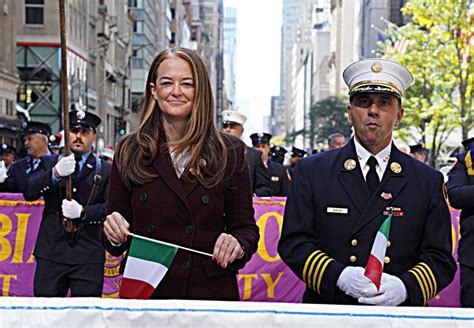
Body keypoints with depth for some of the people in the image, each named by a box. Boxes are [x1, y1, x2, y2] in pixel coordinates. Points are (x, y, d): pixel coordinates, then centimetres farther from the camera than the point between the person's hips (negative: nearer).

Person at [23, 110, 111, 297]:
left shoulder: (106, 170, 9)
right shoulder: (49, 163, 14)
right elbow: (28, 193, 0)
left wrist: (83, 212, -17)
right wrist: (55, 174, -15)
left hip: (88, 255, -1)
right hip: (51, 252, 1)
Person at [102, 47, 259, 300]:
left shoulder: (229, 152, 1)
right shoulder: (129, 151, 3)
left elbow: (246, 227, 3)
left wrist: (238, 245, -18)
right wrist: (114, 233, -15)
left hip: (210, 290, 0)